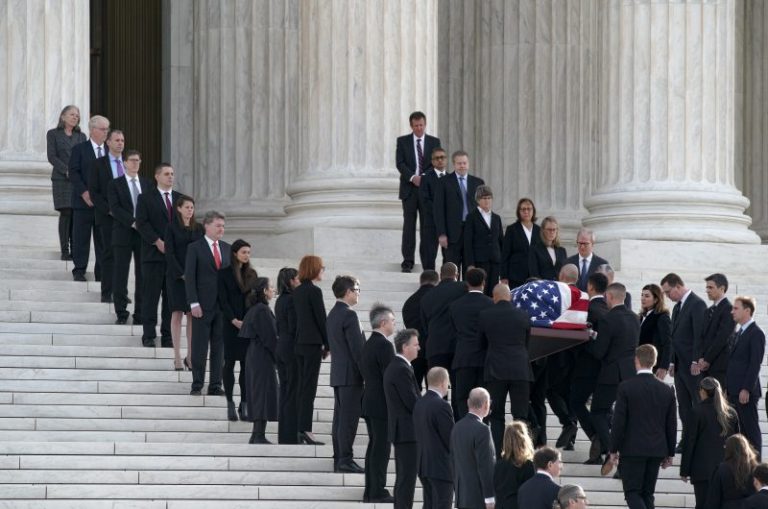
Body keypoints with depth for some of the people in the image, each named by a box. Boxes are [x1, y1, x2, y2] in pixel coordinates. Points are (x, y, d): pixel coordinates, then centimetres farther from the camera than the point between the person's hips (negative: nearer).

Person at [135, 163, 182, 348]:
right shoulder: (146, 199, 4)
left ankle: (167, 336, 6)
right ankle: (149, 336, -2)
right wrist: (158, 242, -15)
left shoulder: (180, 199, 15)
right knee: (151, 296, -4)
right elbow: (142, 224, -5)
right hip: (154, 255, -3)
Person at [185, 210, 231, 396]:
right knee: (199, 347, -1)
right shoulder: (195, 248, -1)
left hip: (223, 304, 4)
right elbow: (190, 277, -5)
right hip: (203, 304, -4)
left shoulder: (227, 249, 13)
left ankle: (215, 385, 9)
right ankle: (197, 385, 5)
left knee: (219, 347, 4)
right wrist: (194, 303, -13)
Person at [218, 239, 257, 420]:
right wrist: (234, 320, -13)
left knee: (247, 363, -1)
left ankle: (244, 403, 1)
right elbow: (223, 300, -5)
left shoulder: (251, 274, 12)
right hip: (231, 324, -3)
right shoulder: (224, 274, 0)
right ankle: (230, 403, 5)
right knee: (230, 362, 0)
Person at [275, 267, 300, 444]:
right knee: (293, 392, -5)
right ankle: (291, 435, -5)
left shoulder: (280, 300, 12)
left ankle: (283, 436, 14)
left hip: (281, 347, 9)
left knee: (285, 391, 11)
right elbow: (294, 328, -18)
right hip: (293, 348, -9)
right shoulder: (292, 300, -15)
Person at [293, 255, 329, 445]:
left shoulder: (297, 291, 11)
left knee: (302, 387, 10)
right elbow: (321, 319, -12)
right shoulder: (314, 291, -13)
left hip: (300, 343, 8)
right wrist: (327, 345, -3)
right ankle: (306, 431, -10)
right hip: (313, 343, -8)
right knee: (309, 388, -8)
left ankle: (300, 431, 10)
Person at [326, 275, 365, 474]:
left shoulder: (332, 315, 14)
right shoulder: (349, 315, -15)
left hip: (338, 373, 10)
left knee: (340, 417, 11)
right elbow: (357, 347, -18)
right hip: (351, 374, -10)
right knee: (349, 418, -8)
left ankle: (339, 458, 13)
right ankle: (345, 459, -10)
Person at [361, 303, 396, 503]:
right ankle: (378, 492, -5)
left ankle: (370, 491, 17)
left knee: (374, 447, 14)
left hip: (370, 402, 9)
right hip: (382, 405, -9)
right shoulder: (384, 345, -16)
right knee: (381, 448, -6)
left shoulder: (368, 344, 13)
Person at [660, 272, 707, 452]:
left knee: (699, 405, -4)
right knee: (684, 406, 9)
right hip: (680, 365, 9)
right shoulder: (677, 307, 16)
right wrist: (672, 362, 15)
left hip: (693, 365, -9)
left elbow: (699, 334, -18)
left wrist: (696, 361, -20)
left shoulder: (697, 304, -12)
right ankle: (687, 442, 12)